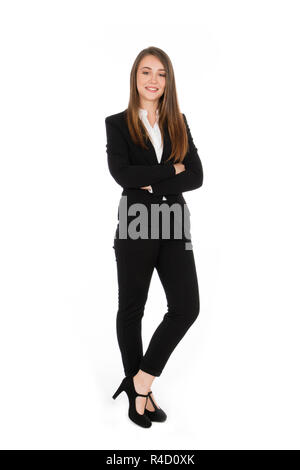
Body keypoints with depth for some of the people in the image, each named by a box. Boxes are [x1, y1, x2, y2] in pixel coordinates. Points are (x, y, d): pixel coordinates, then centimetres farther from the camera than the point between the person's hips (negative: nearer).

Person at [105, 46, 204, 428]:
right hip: (136, 225, -3)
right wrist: (172, 170, -9)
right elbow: (122, 173, -14)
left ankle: (141, 379, 17)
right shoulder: (118, 124, 2)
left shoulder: (178, 123, 12)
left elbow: (196, 177, 1)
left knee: (187, 307, -4)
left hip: (174, 224, 4)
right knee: (131, 309, 9)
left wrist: (152, 184, -11)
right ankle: (137, 389, 30)